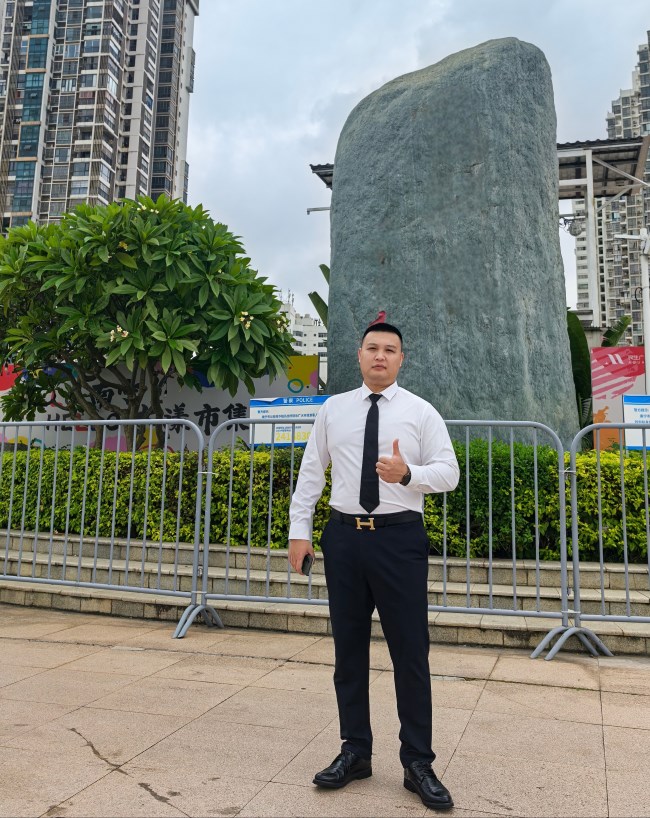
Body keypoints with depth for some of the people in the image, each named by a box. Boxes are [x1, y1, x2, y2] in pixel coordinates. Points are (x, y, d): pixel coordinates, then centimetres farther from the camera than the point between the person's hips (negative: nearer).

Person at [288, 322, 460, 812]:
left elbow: (449, 473, -3)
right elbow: (311, 472, 9)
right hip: (345, 536, 3)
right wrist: (300, 531, 4)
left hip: (400, 538, -2)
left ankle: (418, 763, 20)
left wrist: (408, 473, -22)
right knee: (349, 649, 12)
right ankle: (355, 752, 28)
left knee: (410, 652, 4)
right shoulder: (333, 410, 7)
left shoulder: (421, 412, 1)